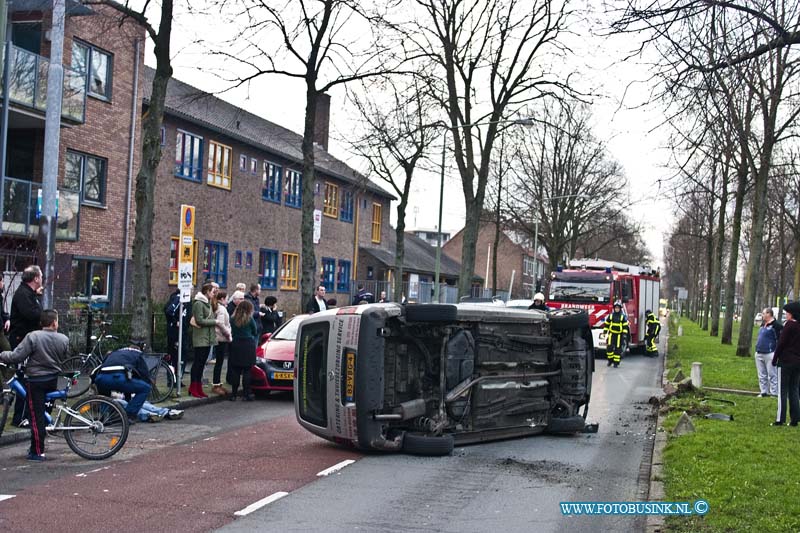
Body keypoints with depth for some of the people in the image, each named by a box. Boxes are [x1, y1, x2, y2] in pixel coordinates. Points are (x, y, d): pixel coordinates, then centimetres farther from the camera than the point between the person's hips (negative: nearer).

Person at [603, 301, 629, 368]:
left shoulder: (623, 316, -2)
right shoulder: (610, 315, 3)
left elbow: (625, 326, -2)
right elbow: (606, 324, 9)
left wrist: (625, 334, -9)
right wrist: (605, 332, 5)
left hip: (619, 335, -1)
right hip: (611, 334, 1)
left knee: (618, 349, 0)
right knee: (609, 348, -7)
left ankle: (616, 362, 6)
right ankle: (610, 360, 11)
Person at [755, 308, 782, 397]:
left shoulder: (775, 325, -11)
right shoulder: (763, 324, 15)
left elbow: (780, 340, -14)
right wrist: (757, 348, 21)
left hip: (769, 354, -9)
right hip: (759, 354, 9)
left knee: (772, 375, -4)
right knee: (762, 375, 13)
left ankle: (774, 393, -1)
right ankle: (764, 392, 20)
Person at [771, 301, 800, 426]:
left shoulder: (789, 325, -12)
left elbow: (781, 343, -13)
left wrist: (774, 359, -6)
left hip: (786, 361, -7)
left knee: (782, 391, -4)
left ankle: (780, 419, -5)